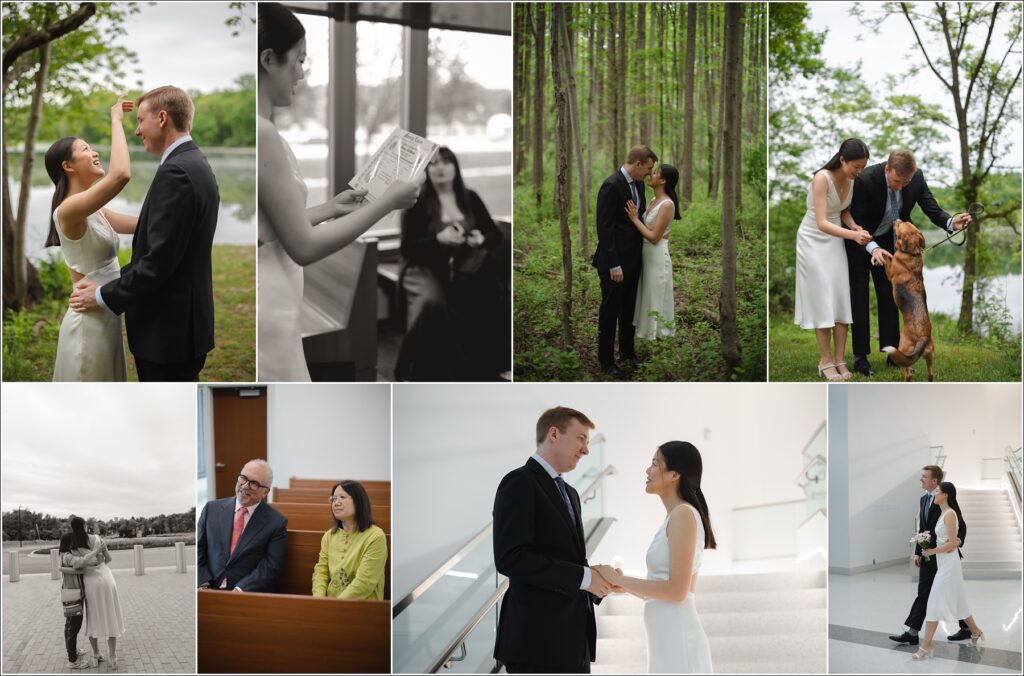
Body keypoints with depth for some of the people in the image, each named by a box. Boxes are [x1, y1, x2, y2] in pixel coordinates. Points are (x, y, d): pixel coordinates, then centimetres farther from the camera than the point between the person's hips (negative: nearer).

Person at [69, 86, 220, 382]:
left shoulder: (175, 171, -19)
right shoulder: (195, 165, 13)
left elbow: (159, 260, -24)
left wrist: (104, 296, -12)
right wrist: (108, 285, 9)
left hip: (168, 329, -10)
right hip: (182, 323, 10)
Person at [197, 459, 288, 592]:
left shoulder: (277, 522, 1)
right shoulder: (212, 509, 10)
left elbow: (270, 567, -5)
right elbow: (198, 551, 9)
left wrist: (239, 591, -18)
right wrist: (203, 585, -8)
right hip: (210, 593, 3)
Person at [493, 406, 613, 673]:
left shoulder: (569, 492, 21)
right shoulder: (520, 483, -9)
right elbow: (511, 558, -20)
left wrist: (598, 580, 3)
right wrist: (583, 577, -16)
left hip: (573, 640, 9)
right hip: (538, 640, -9)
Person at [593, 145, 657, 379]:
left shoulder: (637, 183, 7)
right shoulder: (611, 186, -20)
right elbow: (604, 228, -21)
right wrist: (613, 265, -22)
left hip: (634, 260, 8)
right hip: (615, 262, -8)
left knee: (629, 309, 20)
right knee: (610, 311, 4)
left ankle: (627, 351, 35)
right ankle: (606, 360, 14)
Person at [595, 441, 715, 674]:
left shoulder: (683, 514, -11)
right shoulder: (677, 516, 16)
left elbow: (677, 590, -18)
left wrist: (618, 579, -10)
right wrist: (623, 584, 7)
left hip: (676, 641, -9)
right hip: (669, 641, 9)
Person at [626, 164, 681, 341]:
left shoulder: (667, 205, -19)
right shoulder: (654, 201, 9)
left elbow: (654, 237, -20)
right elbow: (647, 228, 11)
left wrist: (634, 218, -17)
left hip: (657, 257, -9)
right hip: (647, 256, 9)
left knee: (656, 300, -2)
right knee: (648, 299, 14)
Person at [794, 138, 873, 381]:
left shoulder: (851, 180, -6)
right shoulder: (822, 178, -27)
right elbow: (822, 223, -32)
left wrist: (853, 225, -10)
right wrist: (853, 235, -43)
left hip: (835, 241, 6)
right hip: (813, 241, -6)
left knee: (841, 298, 1)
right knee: (822, 300, -5)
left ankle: (840, 359, 4)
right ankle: (826, 360, 2)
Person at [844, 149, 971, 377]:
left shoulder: (917, 178, -21)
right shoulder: (865, 180, -34)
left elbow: (932, 209, -15)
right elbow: (857, 223, -29)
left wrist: (951, 222, -38)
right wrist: (873, 248, -45)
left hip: (886, 240, 4)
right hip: (859, 242, -4)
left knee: (888, 294, 5)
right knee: (859, 296, -3)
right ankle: (860, 356, 0)